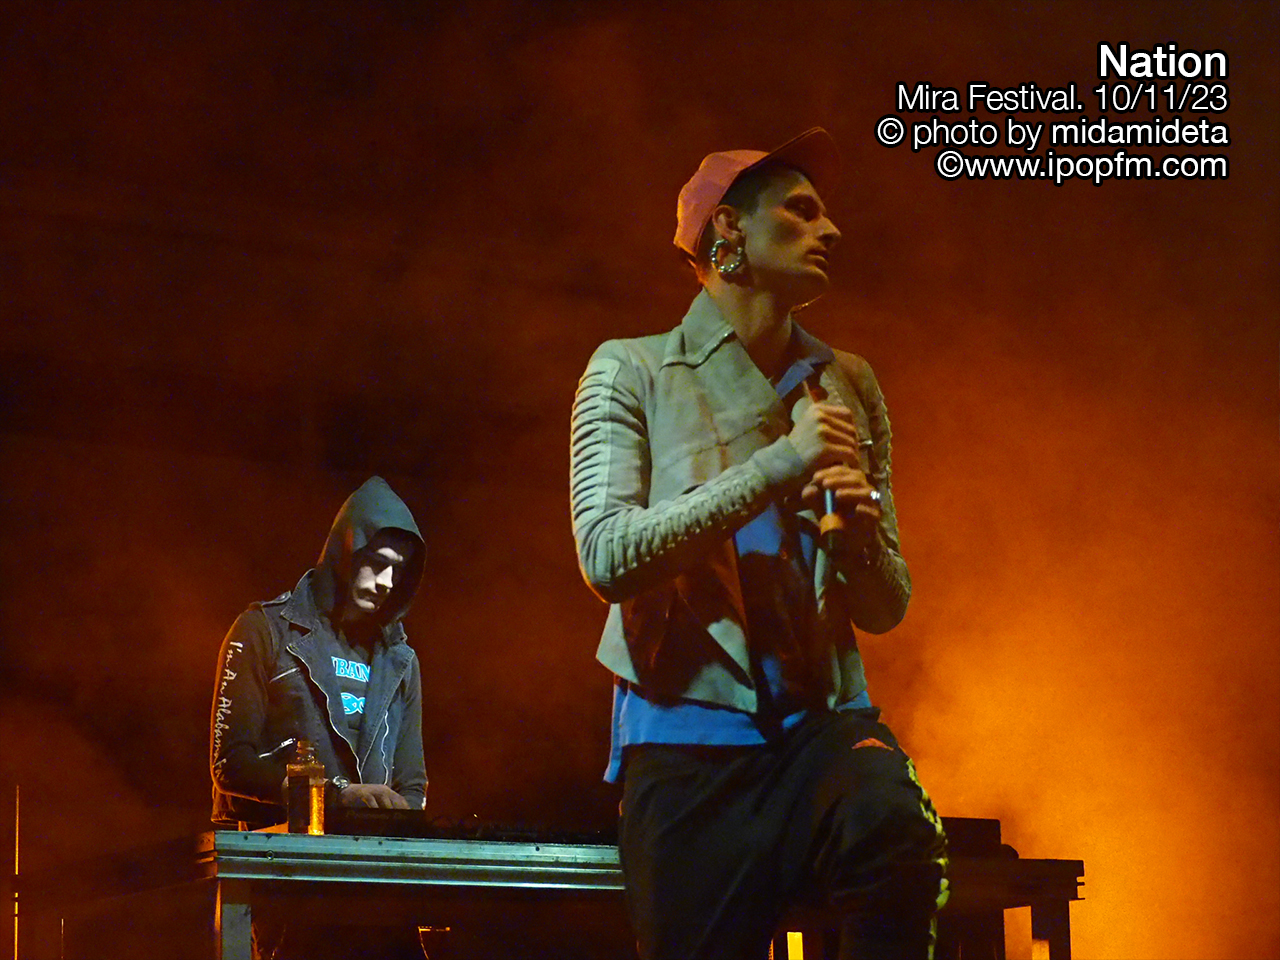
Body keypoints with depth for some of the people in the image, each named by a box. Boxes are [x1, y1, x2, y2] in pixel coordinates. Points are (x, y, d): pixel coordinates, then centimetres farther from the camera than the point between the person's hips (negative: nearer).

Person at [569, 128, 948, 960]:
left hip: (822, 719, 2)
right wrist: (775, 469, -15)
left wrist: (858, 532, -7)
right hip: (689, 738, -2)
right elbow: (607, 556, -11)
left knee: (896, 831, -30)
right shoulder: (633, 372, 4)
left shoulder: (848, 387, 15)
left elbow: (885, 608, 16)